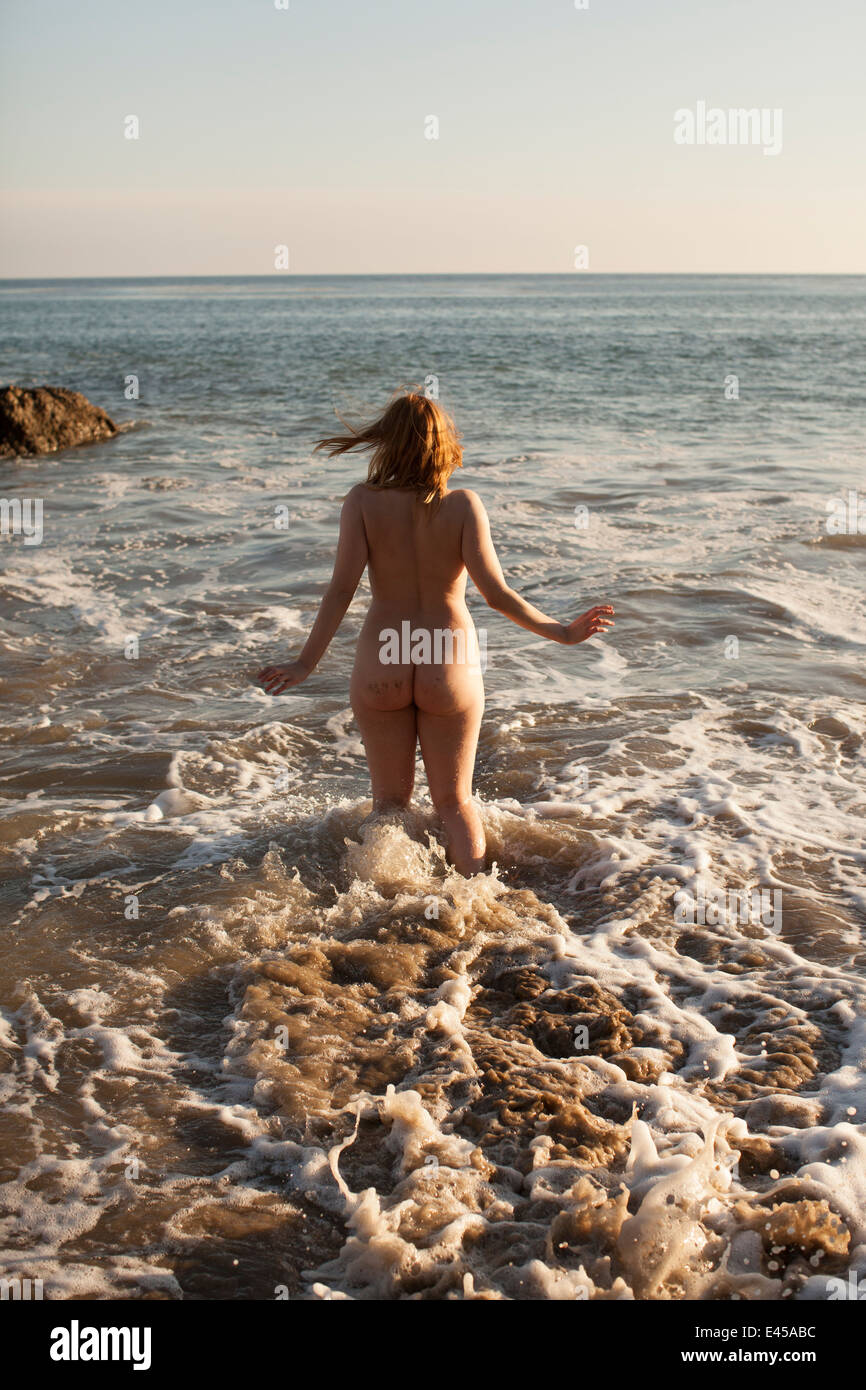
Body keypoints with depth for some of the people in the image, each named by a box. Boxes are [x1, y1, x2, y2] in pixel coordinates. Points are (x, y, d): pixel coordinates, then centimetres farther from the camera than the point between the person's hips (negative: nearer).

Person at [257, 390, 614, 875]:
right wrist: (562, 632, -7)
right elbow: (496, 593, -15)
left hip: (381, 666, 1)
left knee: (390, 800, 19)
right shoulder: (463, 504, -11)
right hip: (450, 667, 0)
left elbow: (342, 588, -14)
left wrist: (307, 663, -9)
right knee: (455, 802, 16)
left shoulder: (364, 501, -9)